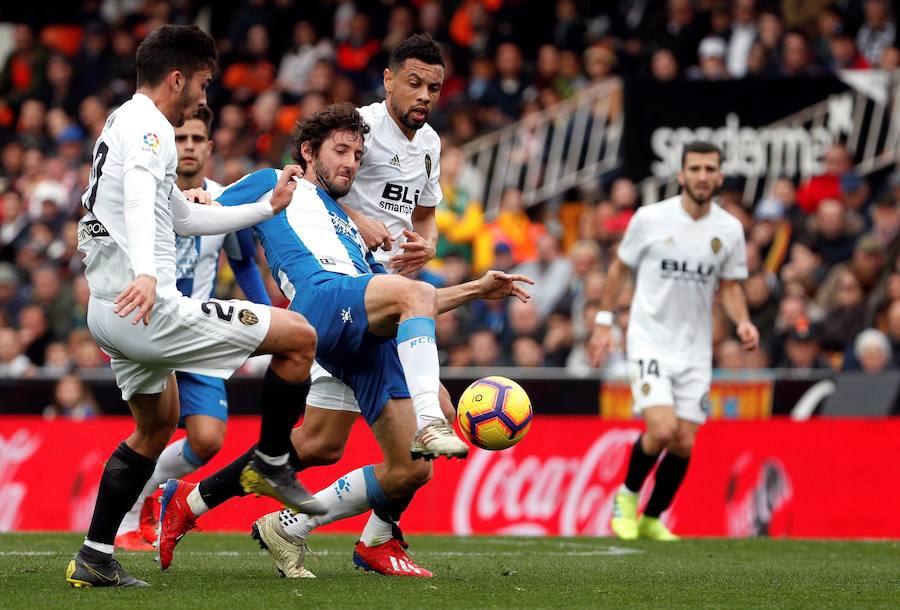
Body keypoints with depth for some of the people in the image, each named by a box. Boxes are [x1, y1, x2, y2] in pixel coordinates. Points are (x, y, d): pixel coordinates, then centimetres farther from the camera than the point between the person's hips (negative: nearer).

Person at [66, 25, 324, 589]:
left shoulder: (124, 126, 24)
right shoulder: (147, 127, -10)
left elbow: (183, 216, 33)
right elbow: (139, 200, -31)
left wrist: (268, 207, 36)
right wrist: (146, 272, -47)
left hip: (109, 311, 11)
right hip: (149, 308, -11)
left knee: (158, 426, 26)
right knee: (299, 336, -4)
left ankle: (95, 559, 21)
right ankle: (271, 465, 9)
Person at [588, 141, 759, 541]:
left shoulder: (729, 229, 0)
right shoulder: (650, 219, -7)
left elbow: (730, 286, 11)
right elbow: (619, 268, 6)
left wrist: (743, 323, -7)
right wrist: (603, 323, 6)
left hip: (695, 350, 3)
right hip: (649, 340, -3)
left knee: (683, 445, 1)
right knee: (662, 430, -21)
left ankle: (652, 519, 23)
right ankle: (627, 496, 7)